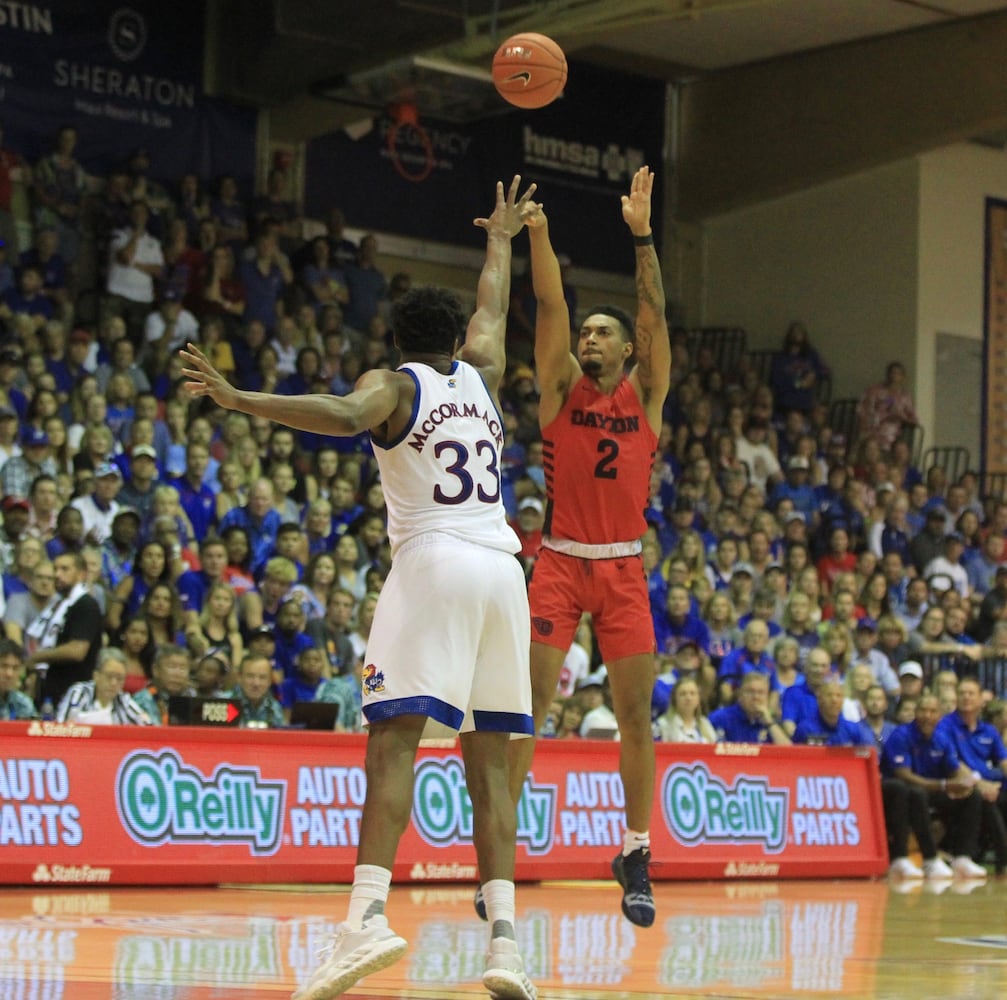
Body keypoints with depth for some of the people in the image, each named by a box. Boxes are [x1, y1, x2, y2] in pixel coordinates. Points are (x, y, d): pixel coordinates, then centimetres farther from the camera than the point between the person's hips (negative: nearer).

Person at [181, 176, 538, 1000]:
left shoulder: (393, 383, 6)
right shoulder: (482, 373, 21)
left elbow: (342, 415, -18)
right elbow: (493, 307, 42)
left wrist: (239, 399, -22)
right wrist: (500, 238, 60)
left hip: (433, 561, -5)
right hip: (503, 567, 5)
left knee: (394, 735, -13)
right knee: (489, 757, 6)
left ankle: (368, 917, -29)